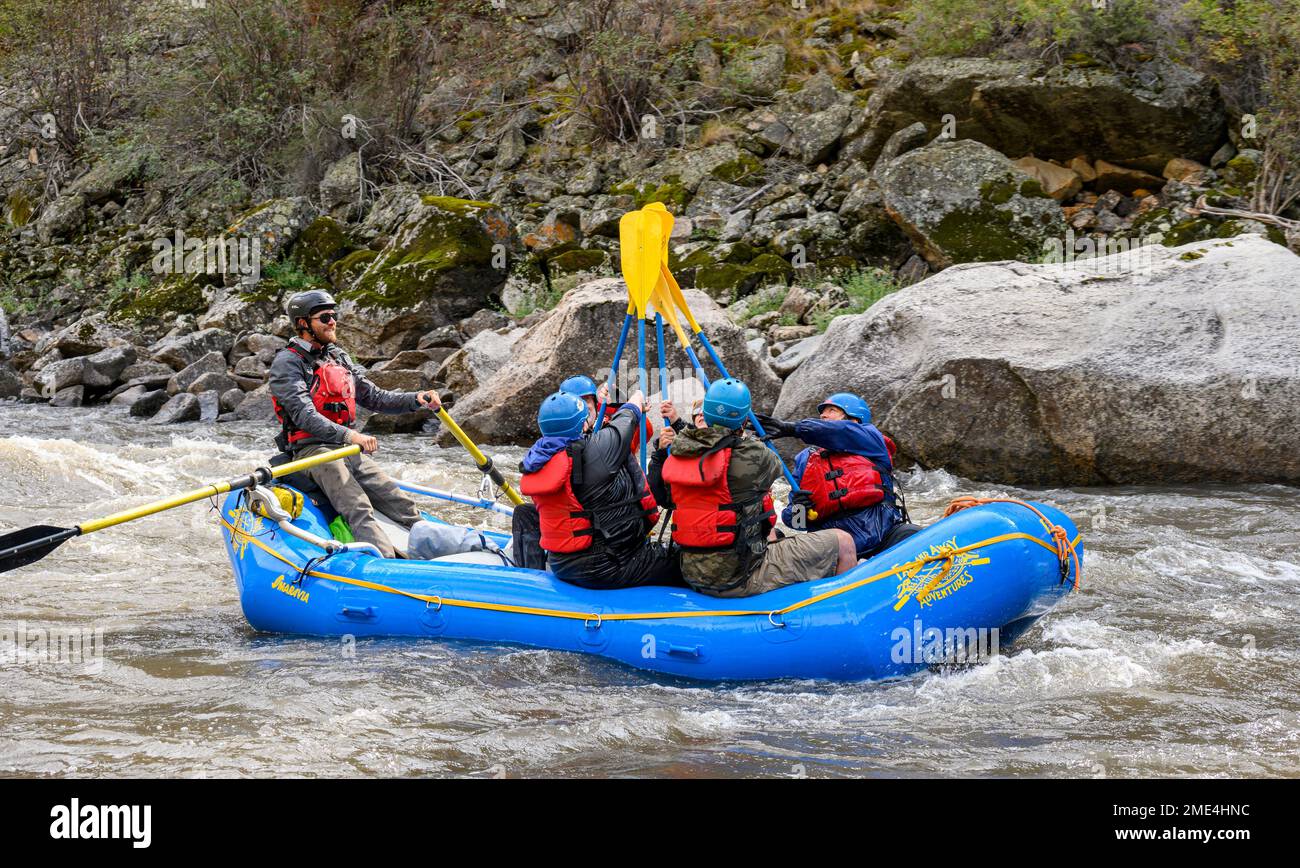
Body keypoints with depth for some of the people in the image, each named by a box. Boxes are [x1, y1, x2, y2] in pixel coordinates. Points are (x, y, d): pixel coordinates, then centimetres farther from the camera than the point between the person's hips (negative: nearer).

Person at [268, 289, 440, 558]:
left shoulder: (340, 359, 21)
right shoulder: (287, 362, -5)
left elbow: (374, 397, 21)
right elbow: (303, 415, -18)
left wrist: (416, 399, 4)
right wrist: (348, 435, -31)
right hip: (311, 450, -8)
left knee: (403, 506, -8)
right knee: (359, 511, -29)